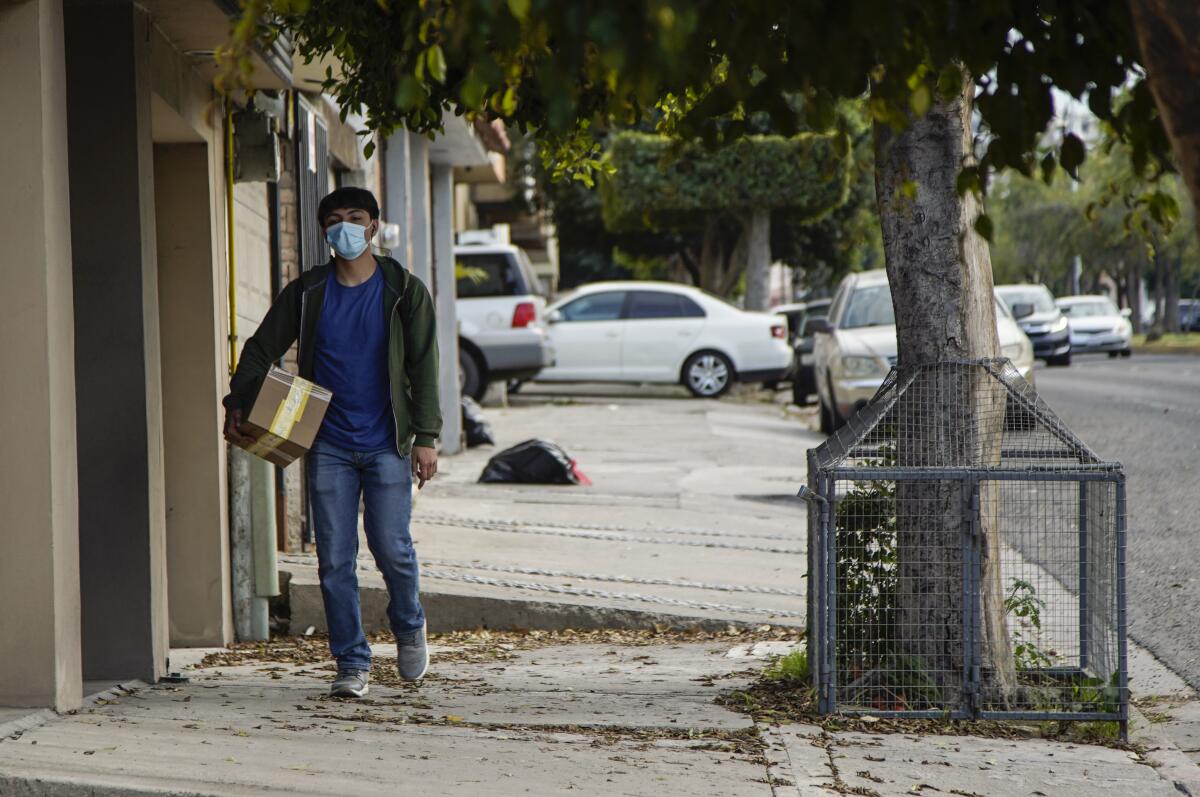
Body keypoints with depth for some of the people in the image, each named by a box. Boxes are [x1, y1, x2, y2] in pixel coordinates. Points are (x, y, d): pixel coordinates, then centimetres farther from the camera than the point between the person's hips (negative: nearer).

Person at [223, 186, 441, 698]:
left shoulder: (403, 291, 2)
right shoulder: (307, 292, 7)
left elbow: (423, 367, 1)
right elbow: (261, 349, 12)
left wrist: (426, 436, -7)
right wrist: (237, 404, -2)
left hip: (386, 444, -2)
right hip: (329, 445, 2)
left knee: (391, 547, -7)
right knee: (335, 560, -1)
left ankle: (409, 628, 23)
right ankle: (352, 663, 7)